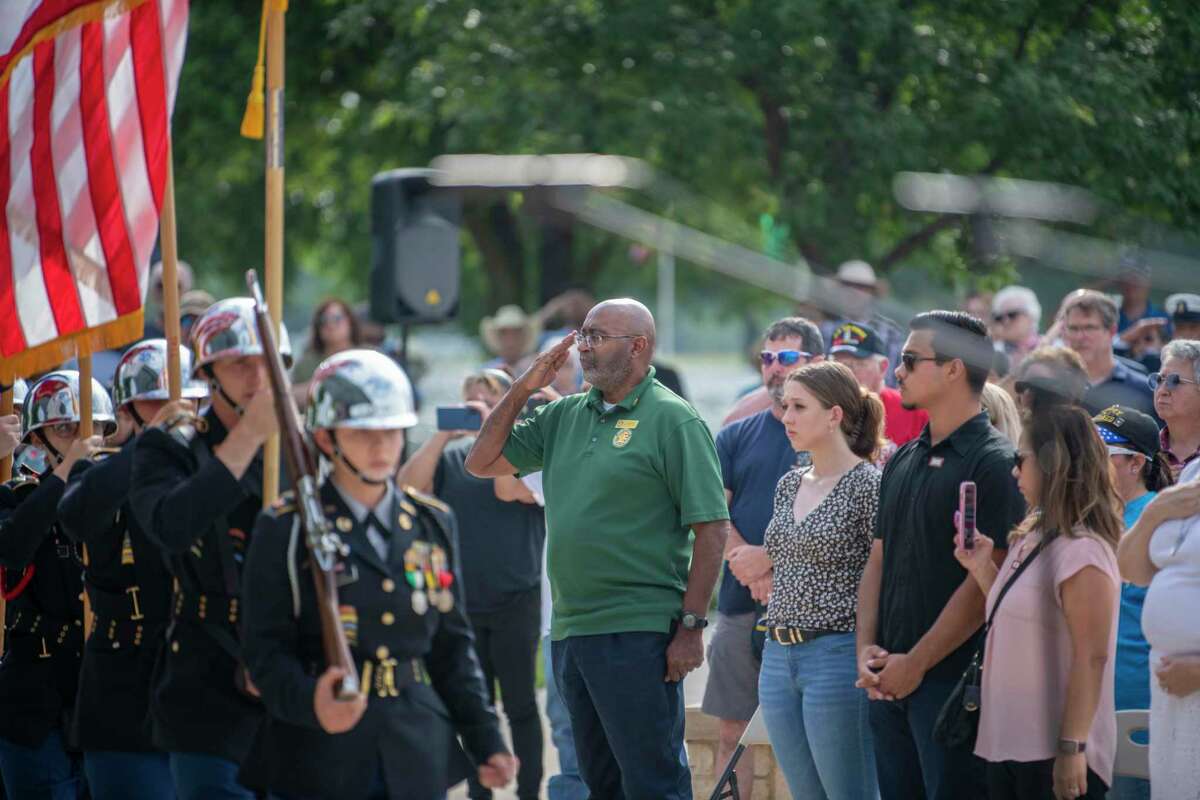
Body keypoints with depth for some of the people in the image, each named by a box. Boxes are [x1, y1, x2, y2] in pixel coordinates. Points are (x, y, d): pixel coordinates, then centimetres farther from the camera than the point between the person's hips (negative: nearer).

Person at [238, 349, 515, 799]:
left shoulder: (434, 524, 13)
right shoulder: (285, 530, -2)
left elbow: (452, 646, 16)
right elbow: (266, 648, -8)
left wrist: (485, 742, 9)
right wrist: (310, 702, -29)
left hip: (417, 762, 4)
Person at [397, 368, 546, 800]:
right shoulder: (451, 455, 9)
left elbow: (511, 490, -20)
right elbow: (409, 483, -6)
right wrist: (444, 433, -11)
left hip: (515, 601, -4)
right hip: (462, 602, 4)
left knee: (520, 706, 0)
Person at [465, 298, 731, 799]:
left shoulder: (672, 420, -7)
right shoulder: (563, 416, 14)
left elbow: (712, 527, -10)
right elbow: (482, 463, 16)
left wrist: (691, 626, -15)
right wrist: (523, 389, 5)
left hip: (636, 633, -8)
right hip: (569, 628, 8)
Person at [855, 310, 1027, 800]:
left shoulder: (994, 463, -10)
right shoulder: (902, 462, 15)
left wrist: (915, 663, -14)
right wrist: (867, 649, 2)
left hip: (952, 680, -7)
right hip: (888, 680, 8)